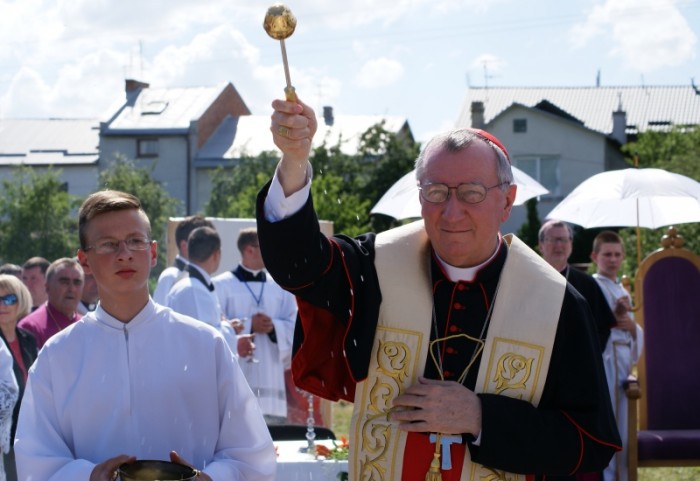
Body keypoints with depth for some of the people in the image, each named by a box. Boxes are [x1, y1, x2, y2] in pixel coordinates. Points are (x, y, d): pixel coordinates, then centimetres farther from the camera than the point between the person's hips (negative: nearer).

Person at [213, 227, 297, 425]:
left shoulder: (279, 287, 14)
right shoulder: (221, 285, 1)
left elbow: (296, 328, 8)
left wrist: (274, 326, -11)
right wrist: (248, 325, -14)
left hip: (270, 379, 4)